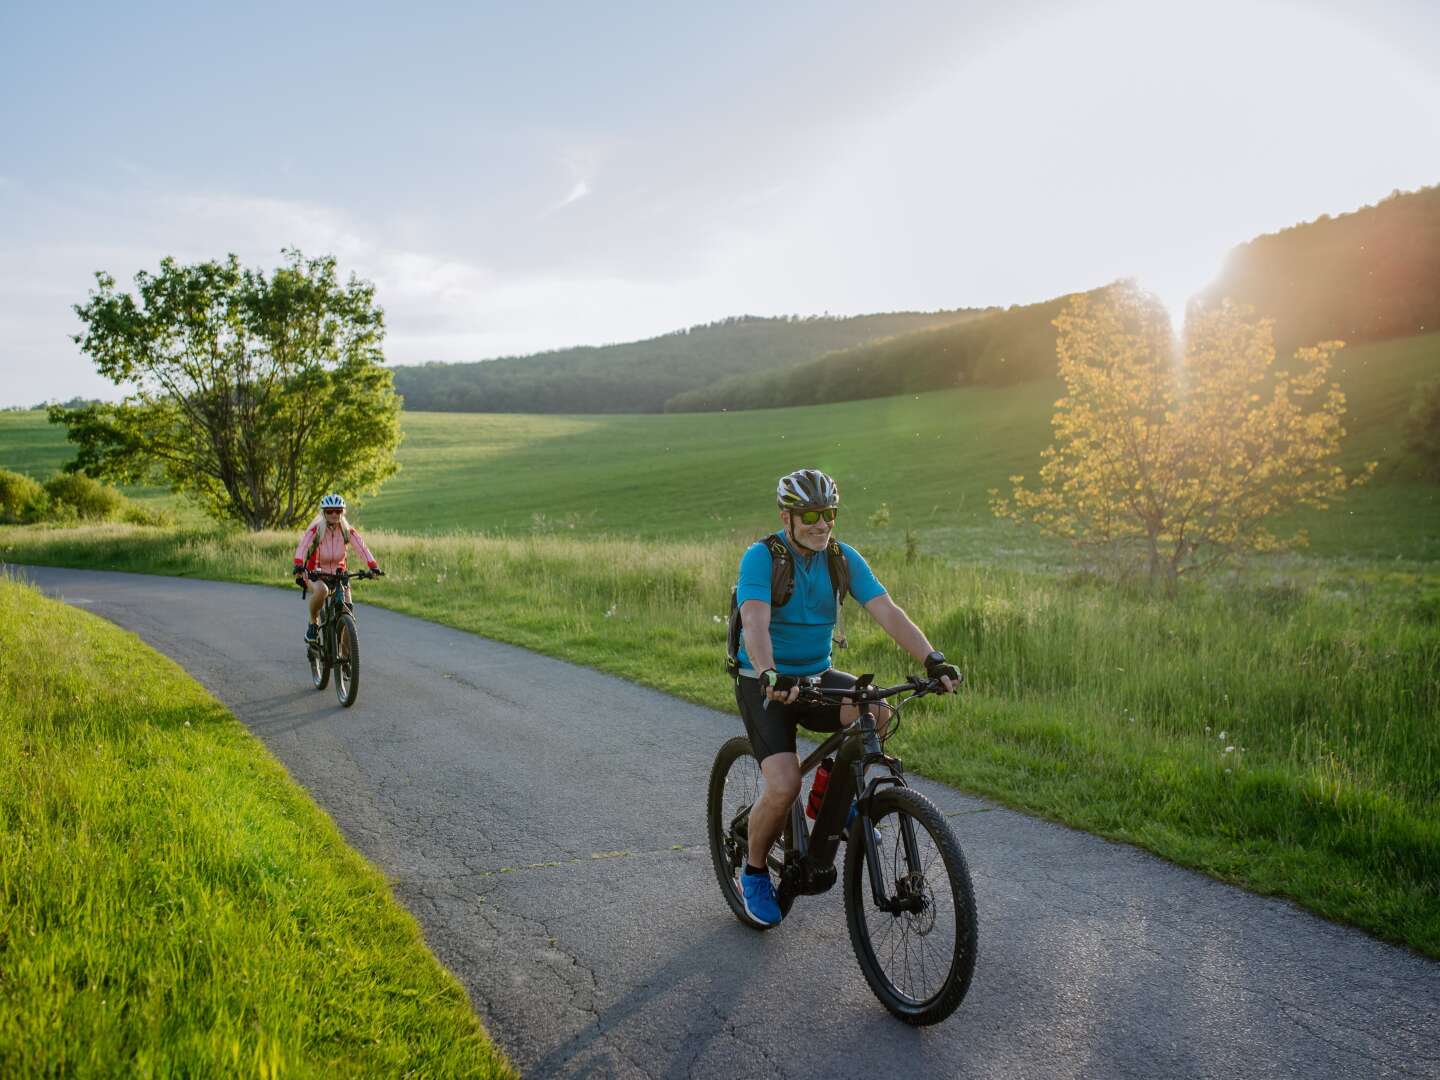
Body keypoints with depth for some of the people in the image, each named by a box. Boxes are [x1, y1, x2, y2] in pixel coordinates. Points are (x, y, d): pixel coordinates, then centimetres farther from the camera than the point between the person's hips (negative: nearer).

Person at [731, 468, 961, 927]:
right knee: (784, 786, -22)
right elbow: (754, 622, -33)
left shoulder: (843, 558, -4)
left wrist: (933, 660, -30)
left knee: (878, 713, -26)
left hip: (817, 675, 4)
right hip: (764, 683, -4)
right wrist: (771, 675, -52)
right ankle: (754, 874, 7)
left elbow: (887, 611, -15)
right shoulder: (761, 557, -18)